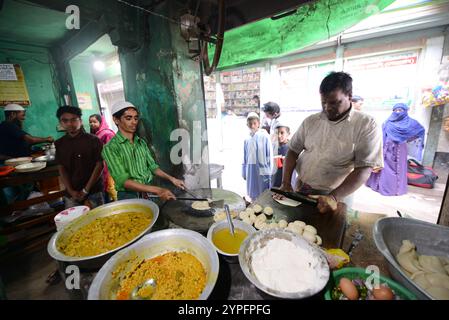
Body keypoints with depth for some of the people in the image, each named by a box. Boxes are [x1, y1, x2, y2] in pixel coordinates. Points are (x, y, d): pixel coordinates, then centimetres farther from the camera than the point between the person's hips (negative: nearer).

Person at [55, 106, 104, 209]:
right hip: (71, 194, 3)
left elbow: (99, 165, -8)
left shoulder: (93, 140, -6)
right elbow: (62, 168, 7)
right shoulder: (60, 144, 5)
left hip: (93, 191, -3)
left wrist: (86, 190, -11)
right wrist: (71, 191, -4)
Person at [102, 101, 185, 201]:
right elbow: (123, 181, -18)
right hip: (129, 196, -4)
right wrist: (157, 190, -25)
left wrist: (171, 179, -2)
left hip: (148, 193, 4)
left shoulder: (141, 142, 6)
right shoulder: (110, 148, -10)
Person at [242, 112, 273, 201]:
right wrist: (244, 172, 12)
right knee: (252, 194, 16)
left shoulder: (265, 136, -9)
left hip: (262, 170, -4)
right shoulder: (247, 139, 5)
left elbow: (269, 155, -7)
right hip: (251, 171, 5)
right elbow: (245, 157, 10)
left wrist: (269, 172, -6)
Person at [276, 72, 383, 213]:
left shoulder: (366, 125, -9)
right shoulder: (310, 121, 1)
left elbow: (364, 169, -15)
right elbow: (293, 151, 2)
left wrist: (333, 197, -26)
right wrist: (286, 183, -10)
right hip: (300, 192, 4)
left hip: (337, 196, -3)